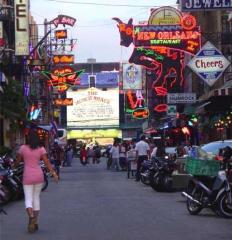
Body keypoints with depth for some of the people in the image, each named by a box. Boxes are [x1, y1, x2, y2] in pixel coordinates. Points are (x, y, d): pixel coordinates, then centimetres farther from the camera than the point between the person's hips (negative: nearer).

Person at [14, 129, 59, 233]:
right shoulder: (41, 149, -1)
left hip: (27, 176, -2)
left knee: (28, 199, -2)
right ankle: (35, 222, 17)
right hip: (39, 175, 2)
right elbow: (47, 162, -6)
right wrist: (54, 173, -4)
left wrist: (14, 166, 29)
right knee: (36, 197, 16)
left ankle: (31, 217, -30)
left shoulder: (23, 148, -3)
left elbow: (17, 161, 8)